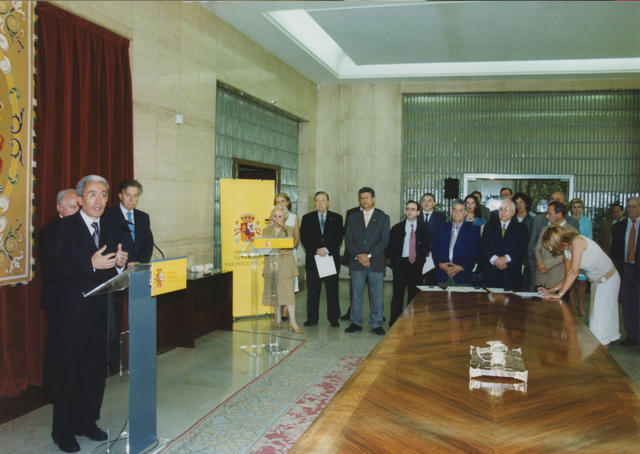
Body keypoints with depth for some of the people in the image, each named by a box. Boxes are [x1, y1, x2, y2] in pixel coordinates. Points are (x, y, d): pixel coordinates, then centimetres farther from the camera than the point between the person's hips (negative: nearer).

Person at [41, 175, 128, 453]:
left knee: (96, 370, 14)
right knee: (67, 372, 6)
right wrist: (91, 264, -24)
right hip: (70, 314, -6)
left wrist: (120, 264, -8)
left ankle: (86, 422, 31)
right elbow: (50, 271, -18)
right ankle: (63, 431, 21)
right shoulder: (66, 227, -9)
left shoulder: (109, 230, 11)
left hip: (100, 313, 6)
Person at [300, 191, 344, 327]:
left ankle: (333, 318, 10)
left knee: (332, 291, 2)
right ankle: (312, 318, 12)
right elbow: (304, 238, 1)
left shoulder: (336, 218, 9)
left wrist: (327, 249, -13)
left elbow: (339, 238, 1)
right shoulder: (307, 218, 10)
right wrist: (316, 250, -12)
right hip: (312, 259, 0)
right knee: (312, 291, 3)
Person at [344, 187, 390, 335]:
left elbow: (384, 241, -2)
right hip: (356, 262, 2)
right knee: (356, 294, 5)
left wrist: (369, 256, -12)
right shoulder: (352, 217, 12)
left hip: (376, 262, -1)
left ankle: (376, 324, 12)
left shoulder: (383, 217, 6)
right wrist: (358, 256, -9)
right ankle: (356, 323, 14)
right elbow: (348, 239, 5)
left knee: (376, 295, 2)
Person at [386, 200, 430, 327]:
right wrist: (394, 263, -5)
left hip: (416, 265, 1)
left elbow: (426, 248, 7)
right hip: (400, 265, -1)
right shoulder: (397, 228, 3)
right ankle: (394, 323, 8)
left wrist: (419, 261, -5)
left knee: (414, 295, 7)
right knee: (398, 294, 0)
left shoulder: (423, 229, 6)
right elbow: (390, 248, 3)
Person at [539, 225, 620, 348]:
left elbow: (574, 272, -31)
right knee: (595, 319, 10)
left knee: (602, 320, -3)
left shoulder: (576, 241, -25)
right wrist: (551, 290, -6)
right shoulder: (566, 252, 1)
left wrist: (560, 294, -29)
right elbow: (568, 277, 4)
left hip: (608, 279, -8)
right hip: (596, 281, 8)